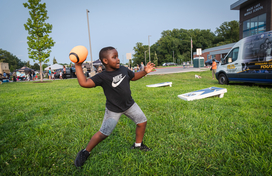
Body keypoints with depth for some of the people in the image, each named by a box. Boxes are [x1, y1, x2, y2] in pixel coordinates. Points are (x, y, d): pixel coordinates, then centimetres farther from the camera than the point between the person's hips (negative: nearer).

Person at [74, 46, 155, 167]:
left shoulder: (124, 70, -5)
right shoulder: (102, 77, -22)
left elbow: (134, 76, 14)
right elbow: (84, 83, -33)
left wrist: (145, 71, 0)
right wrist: (78, 66, -33)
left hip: (129, 104, 6)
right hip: (113, 110, -6)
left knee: (142, 121, 10)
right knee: (103, 133, -1)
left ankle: (138, 145, 34)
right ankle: (85, 152, 23)